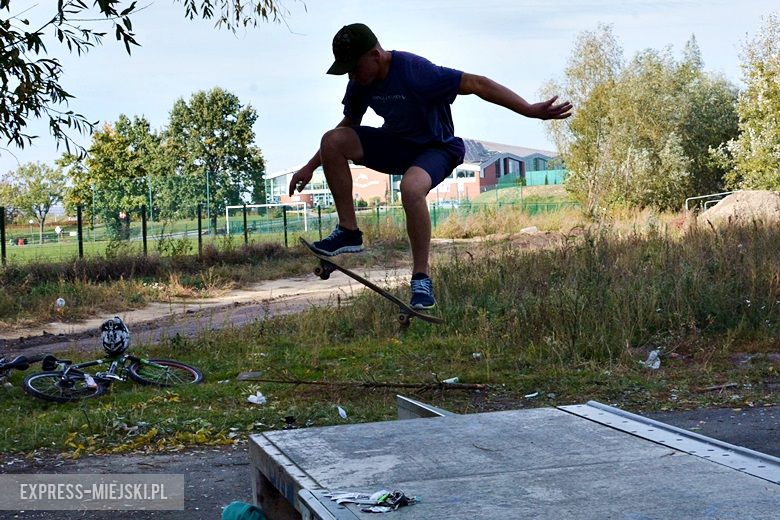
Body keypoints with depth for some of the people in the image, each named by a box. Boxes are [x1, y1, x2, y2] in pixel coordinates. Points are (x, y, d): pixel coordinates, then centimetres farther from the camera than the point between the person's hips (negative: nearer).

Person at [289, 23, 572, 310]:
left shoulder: (414, 71, -28)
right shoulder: (360, 82, -6)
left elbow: (477, 84, -29)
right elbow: (349, 125, 12)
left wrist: (530, 110, -35)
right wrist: (311, 167, 11)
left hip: (436, 148, -7)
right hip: (396, 144, 7)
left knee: (411, 188, -39)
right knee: (332, 141, -14)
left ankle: (421, 279, -25)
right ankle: (349, 232, -8)